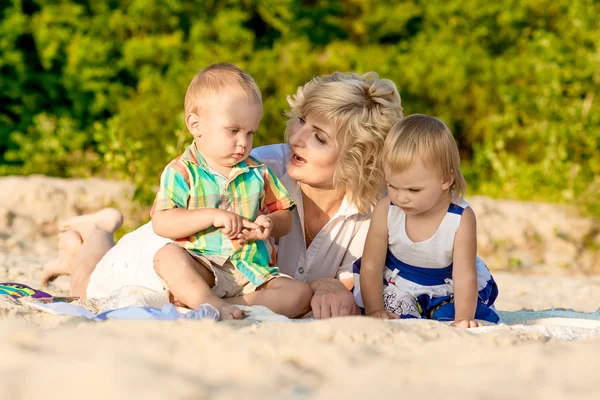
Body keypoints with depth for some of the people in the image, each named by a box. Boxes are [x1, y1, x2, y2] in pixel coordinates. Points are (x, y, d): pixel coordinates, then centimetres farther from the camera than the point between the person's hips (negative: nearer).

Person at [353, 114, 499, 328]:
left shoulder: (461, 218, -25)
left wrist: (463, 319, -36)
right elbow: (371, 264, -12)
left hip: (447, 292, 0)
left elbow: (464, 276, -25)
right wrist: (374, 310, -20)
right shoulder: (385, 211, -20)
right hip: (397, 286, 0)